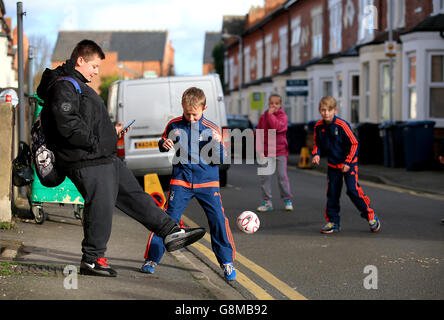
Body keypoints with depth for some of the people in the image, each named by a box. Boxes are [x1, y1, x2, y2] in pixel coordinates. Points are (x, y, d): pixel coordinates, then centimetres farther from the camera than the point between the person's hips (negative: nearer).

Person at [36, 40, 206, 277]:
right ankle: (91, 260, 6)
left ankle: (172, 232, 16)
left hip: (106, 159, 11)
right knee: (100, 207, -6)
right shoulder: (64, 86, -12)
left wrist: (110, 131, 15)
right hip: (88, 163, -11)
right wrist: (95, 142, -18)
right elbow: (68, 125, -24)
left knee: (134, 195, 12)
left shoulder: (77, 84, 23)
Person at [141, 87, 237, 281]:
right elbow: (163, 143, 18)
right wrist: (164, 144, -5)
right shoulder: (174, 126, 3)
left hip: (207, 182, 0)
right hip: (181, 181, 0)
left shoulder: (211, 129, -2)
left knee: (218, 220, -5)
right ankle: (152, 258, 3)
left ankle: (226, 261, 9)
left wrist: (218, 144, -20)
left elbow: (220, 159, -1)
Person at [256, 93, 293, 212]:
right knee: (265, 176, -2)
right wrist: (259, 150, 0)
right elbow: (259, 134, 7)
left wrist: (271, 114, -15)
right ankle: (267, 201, 4)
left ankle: (287, 200, 13)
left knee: (282, 176, 1)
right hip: (266, 152, 2)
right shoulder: (263, 116, 6)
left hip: (280, 151, -2)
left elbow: (277, 126, -22)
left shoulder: (283, 116, -1)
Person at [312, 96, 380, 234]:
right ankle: (333, 222, 15)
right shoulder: (319, 126, -4)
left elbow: (354, 143, -13)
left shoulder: (341, 125, -19)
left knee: (353, 190, -14)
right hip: (333, 165, 5)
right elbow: (317, 143, 13)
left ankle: (371, 216, 1)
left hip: (349, 164, -5)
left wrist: (347, 162, -16)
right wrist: (316, 154, -7)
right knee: (332, 193, 5)